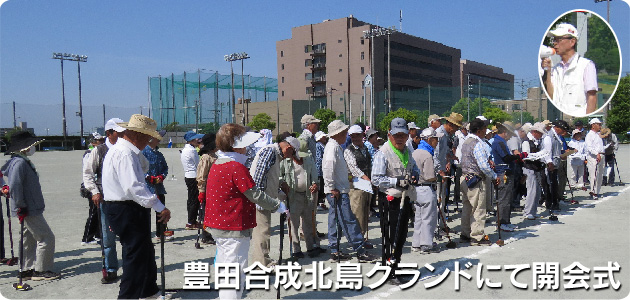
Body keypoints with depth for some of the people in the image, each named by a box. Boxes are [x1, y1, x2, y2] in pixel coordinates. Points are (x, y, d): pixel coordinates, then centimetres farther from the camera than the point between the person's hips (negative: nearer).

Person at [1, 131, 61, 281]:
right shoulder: (19, 163, -18)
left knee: (30, 240, 16)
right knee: (46, 238, -6)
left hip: (31, 209, 10)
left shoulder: (25, 162, 14)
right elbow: (15, 187, -25)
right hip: (28, 211, -10)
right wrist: (21, 207, -21)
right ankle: (41, 271, 2)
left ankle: (27, 270, 24)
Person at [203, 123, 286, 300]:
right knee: (235, 274, -2)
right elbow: (255, 195, -18)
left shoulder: (217, 164, 9)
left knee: (225, 273, 21)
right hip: (234, 230, -10)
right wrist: (278, 206, -5)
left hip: (219, 226, 10)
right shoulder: (237, 168, -20)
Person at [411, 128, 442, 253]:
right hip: (427, 189, -9)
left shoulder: (415, 153, 10)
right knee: (428, 219, 1)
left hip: (416, 188, 9)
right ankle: (426, 246, 7)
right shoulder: (427, 155, -19)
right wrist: (437, 178, -2)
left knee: (419, 218, 16)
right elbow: (430, 177, -21)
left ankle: (416, 244, 23)